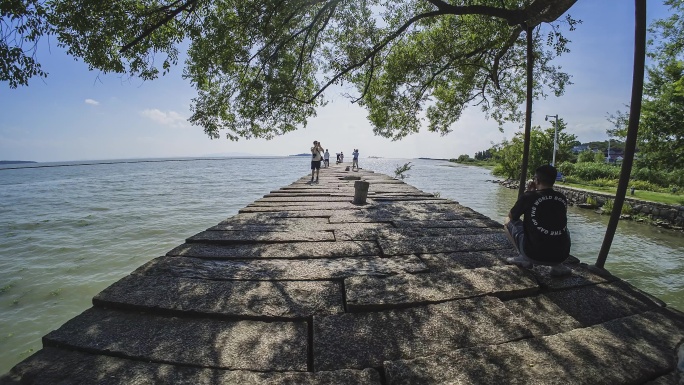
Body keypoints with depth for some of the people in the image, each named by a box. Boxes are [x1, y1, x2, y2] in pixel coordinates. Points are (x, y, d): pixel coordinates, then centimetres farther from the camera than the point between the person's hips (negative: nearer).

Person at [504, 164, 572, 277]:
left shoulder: (528, 197, -7)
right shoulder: (562, 199, 6)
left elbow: (511, 216, 11)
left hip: (534, 254, -4)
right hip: (561, 256, 5)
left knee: (508, 222, 15)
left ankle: (525, 259, 5)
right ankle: (557, 265, 16)